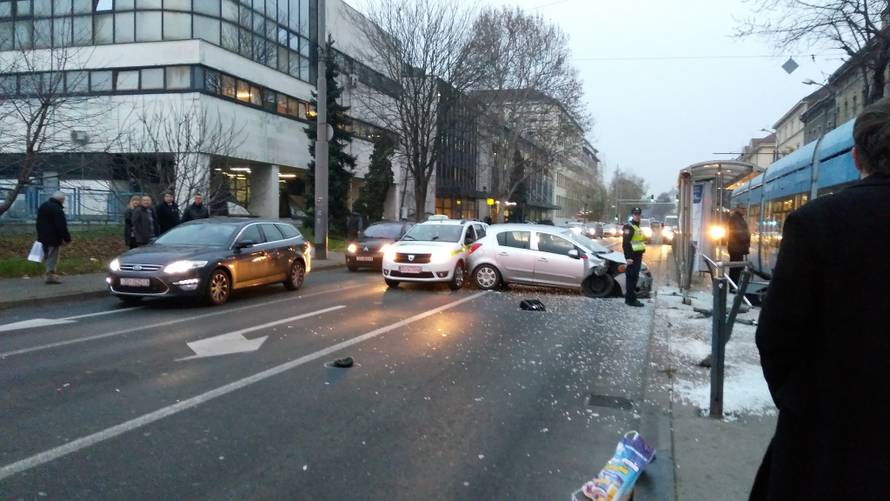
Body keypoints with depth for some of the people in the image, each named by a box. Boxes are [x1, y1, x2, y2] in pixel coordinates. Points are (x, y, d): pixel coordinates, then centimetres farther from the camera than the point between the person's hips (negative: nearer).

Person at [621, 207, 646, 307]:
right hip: (632, 256, -10)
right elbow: (625, 243, -20)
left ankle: (630, 298, 19)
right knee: (631, 277, -9)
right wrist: (628, 257, -25)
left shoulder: (637, 227, 19)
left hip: (638, 256, 10)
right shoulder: (629, 227, -13)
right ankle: (631, 300, -8)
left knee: (634, 277, 13)